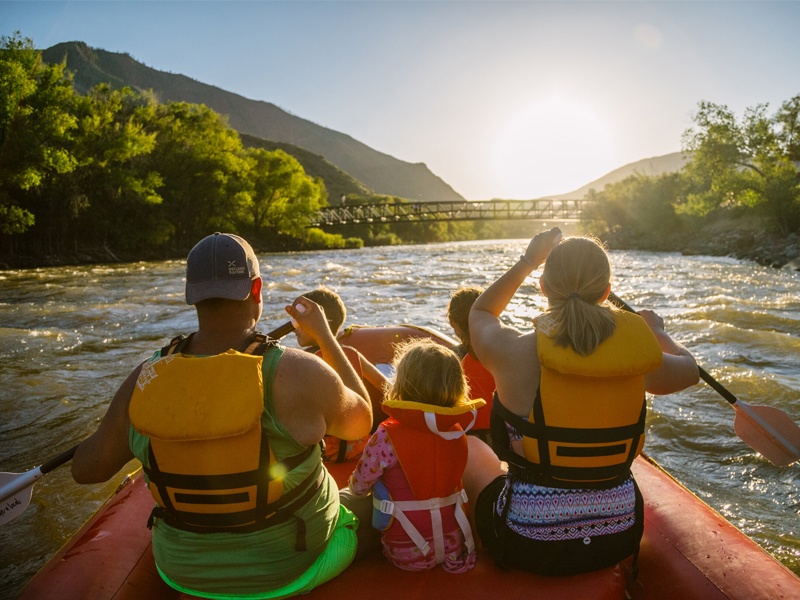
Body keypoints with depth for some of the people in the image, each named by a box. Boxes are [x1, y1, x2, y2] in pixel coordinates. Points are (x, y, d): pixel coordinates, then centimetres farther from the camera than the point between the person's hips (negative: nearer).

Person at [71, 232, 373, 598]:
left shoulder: (145, 380, -18)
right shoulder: (298, 375, -28)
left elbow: (85, 470, -3)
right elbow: (361, 421, -9)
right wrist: (325, 335, -3)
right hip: (292, 571, -3)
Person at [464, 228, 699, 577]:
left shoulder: (513, 352, -21)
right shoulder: (638, 360, -14)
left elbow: (481, 312, 4)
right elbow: (689, 368, 11)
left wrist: (527, 260, 12)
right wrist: (657, 330, 30)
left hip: (527, 548, -2)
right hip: (617, 543, 3)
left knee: (468, 447, 24)